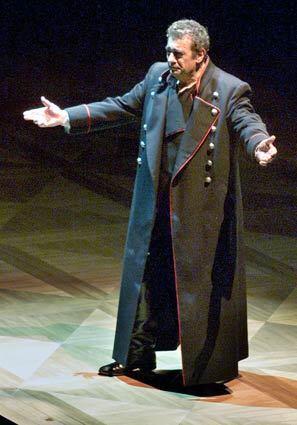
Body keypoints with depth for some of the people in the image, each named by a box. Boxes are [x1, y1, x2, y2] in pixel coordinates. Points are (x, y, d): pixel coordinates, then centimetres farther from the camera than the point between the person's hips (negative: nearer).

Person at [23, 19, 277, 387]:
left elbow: (247, 123, -24)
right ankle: (137, 354, 27)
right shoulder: (157, 76, 4)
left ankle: (213, 363, 15)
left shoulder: (229, 90, -12)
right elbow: (120, 107, 12)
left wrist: (259, 146, -49)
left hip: (201, 206, -5)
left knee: (205, 281, 2)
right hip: (155, 201, 6)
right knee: (146, 275, 14)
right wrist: (66, 117, 8)